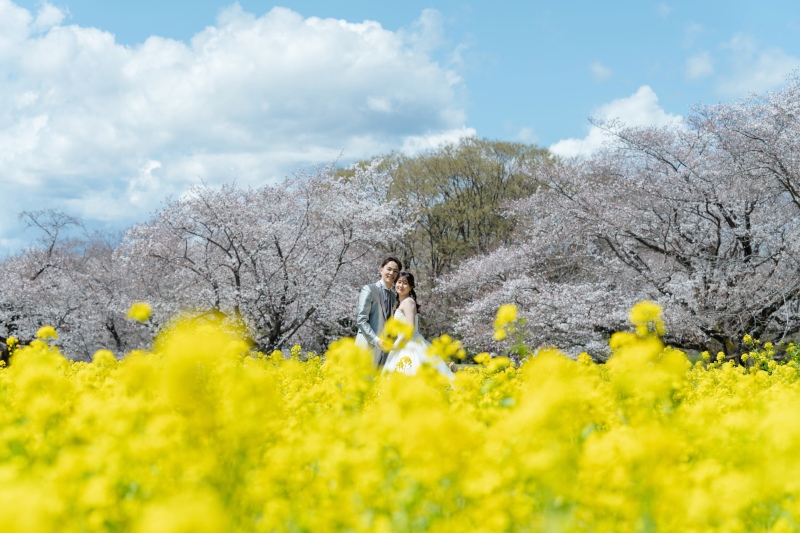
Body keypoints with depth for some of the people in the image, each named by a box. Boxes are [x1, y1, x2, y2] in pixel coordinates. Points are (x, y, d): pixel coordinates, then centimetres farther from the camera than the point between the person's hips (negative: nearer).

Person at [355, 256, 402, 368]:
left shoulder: (394, 296, 16)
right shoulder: (369, 290, -3)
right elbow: (361, 320, -10)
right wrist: (376, 340, -19)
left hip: (385, 346, 6)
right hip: (368, 344, -6)